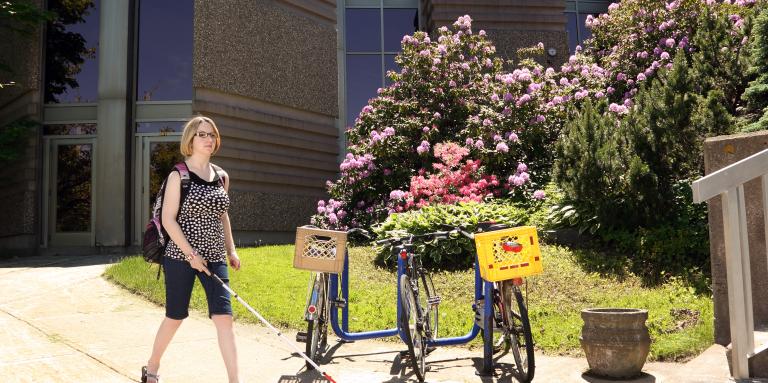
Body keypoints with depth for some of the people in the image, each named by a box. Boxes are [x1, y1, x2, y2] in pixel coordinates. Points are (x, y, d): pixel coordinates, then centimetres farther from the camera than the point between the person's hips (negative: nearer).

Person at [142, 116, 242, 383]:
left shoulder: (221, 176, 9)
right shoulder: (179, 175, -7)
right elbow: (168, 219, -12)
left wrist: (231, 250, 13)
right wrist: (191, 254, -17)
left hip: (215, 257, 4)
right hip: (181, 257, -4)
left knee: (224, 317, -6)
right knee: (175, 317, 9)